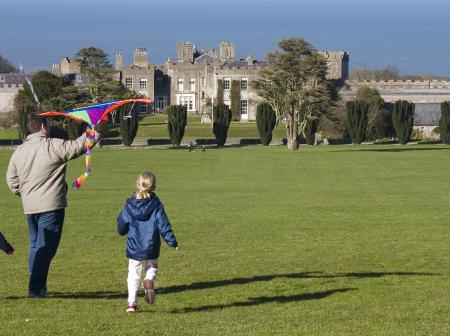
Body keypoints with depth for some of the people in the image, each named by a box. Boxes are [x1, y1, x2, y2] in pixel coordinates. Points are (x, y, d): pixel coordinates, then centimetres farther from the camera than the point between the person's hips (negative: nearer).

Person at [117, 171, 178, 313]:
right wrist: (172, 241, 1)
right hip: (151, 248, -1)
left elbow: (121, 227, 5)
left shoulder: (129, 205, -4)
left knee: (133, 274, 12)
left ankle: (131, 302, 5)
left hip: (134, 248, 1)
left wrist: (123, 231, 28)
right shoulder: (156, 205, -8)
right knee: (152, 267, 22)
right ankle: (149, 280, -11)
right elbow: (163, 225, -8)